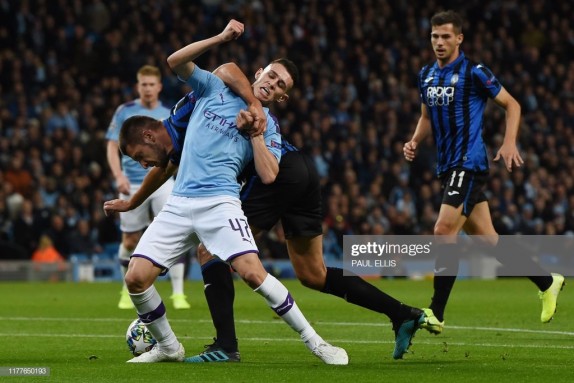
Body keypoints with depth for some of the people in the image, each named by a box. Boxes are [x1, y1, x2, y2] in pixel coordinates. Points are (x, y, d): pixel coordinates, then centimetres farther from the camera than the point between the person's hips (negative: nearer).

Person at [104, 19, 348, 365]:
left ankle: (314, 341, -11)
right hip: (179, 203, 3)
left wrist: (255, 132, -5)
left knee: (252, 272, -24)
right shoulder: (214, 88, 16)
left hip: (220, 203, -3)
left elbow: (268, 176, -2)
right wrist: (220, 39, -4)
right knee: (136, 277, -9)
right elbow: (175, 62, 4)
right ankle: (169, 347, 13)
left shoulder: (268, 126, 11)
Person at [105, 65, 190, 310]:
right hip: (133, 185, -1)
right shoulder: (125, 112, 0)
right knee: (130, 241, 6)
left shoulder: (169, 115, 7)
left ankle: (178, 294, -10)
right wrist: (119, 175, -17)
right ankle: (128, 291, 27)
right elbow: (112, 147, -2)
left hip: (162, 181, 1)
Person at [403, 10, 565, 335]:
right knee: (486, 238, 10)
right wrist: (415, 142, 7)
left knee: (444, 231, -17)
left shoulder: (474, 73, -9)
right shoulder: (427, 75, 12)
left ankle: (436, 314, -15)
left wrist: (509, 144, -15)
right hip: (448, 167, 8)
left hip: (469, 164, -8)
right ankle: (547, 282, 25)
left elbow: (512, 105, -3)